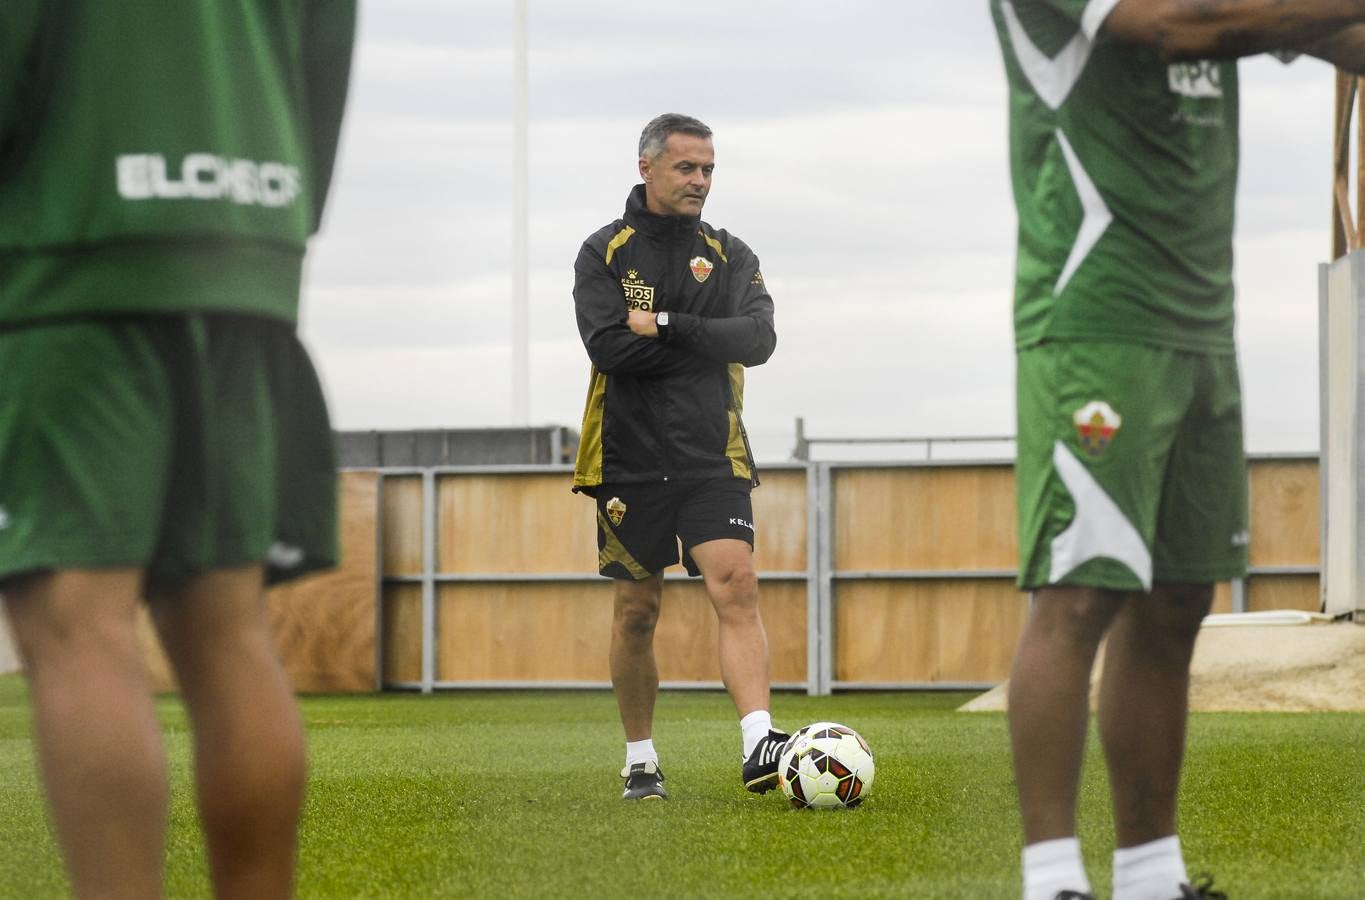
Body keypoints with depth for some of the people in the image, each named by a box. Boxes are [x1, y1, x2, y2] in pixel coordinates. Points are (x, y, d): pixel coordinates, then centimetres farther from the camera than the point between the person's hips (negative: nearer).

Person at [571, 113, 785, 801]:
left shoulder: (729, 255, 9)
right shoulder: (604, 253, 2)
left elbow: (758, 339, -9)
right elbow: (608, 346, -15)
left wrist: (666, 326, -16)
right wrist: (705, 342, -11)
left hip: (713, 460, 1)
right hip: (631, 459, -1)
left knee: (736, 588, -16)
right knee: (636, 613, 5)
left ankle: (760, 744, -28)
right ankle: (640, 762, 18)